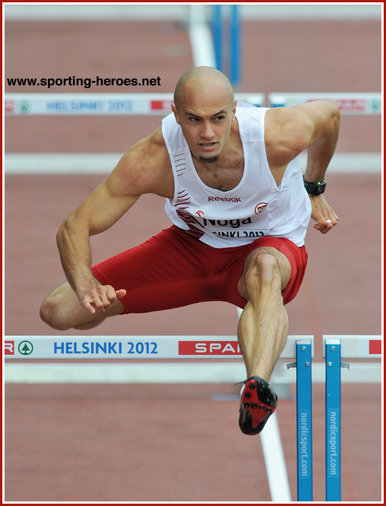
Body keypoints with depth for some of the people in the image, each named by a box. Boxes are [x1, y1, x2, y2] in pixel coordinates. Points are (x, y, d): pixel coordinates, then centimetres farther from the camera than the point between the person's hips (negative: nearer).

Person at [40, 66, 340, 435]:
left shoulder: (278, 136, -30)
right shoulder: (150, 161, -30)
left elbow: (328, 113, -5)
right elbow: (74, 228, -24)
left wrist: (314, 192, 10)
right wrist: (86, 287, -44)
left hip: (271, 243, -2)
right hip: (191, 246, 3)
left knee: (264, 269, -43)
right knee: (57, 311, -6)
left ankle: (257, 388, -66)